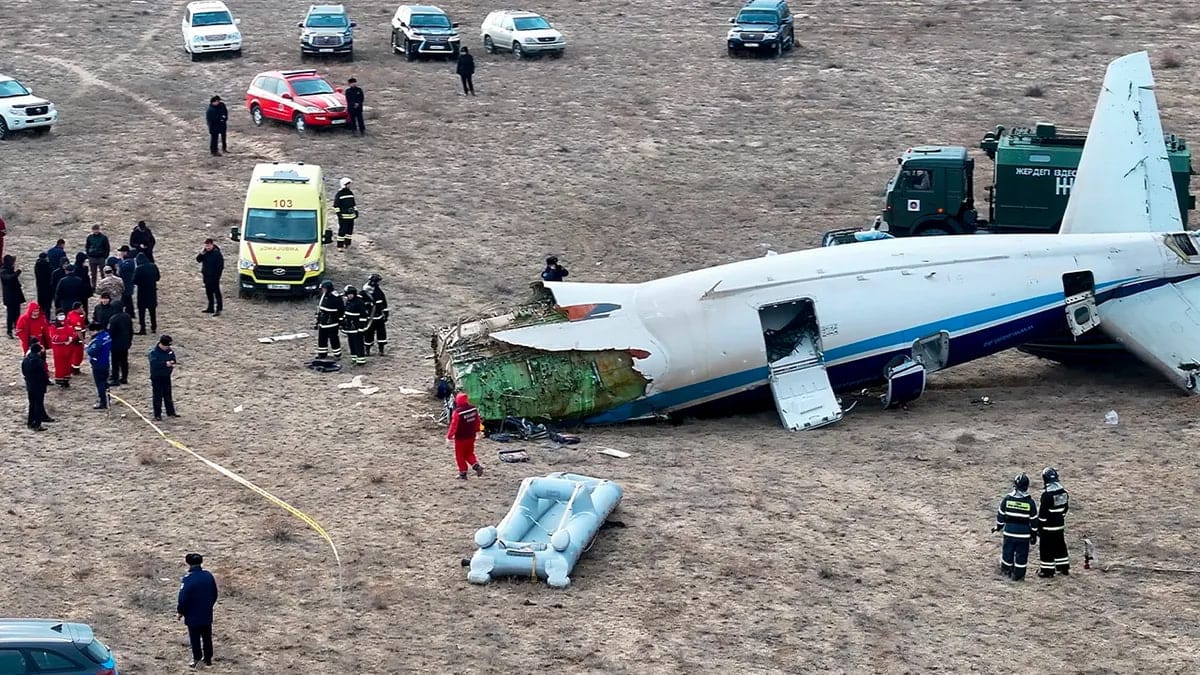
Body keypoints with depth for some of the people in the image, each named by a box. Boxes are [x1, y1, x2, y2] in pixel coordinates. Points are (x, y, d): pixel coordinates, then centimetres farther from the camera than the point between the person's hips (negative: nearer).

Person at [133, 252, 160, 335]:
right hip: (152, 291, 5)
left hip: (142, 292, -5)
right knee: (152, 310, 17)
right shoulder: (153, 266, -3)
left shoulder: (138, 269, -18)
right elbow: (157, 278, 6)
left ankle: (142, 329, 1)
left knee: (141, 310, 3)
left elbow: (135, 281, -17)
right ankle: (153, 327, 24)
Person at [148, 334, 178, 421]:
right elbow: (154, 363, -30)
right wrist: (165, 364, -33)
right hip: (156, 377, -6)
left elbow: (173, 358, 15)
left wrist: (172, 363, -9)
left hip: (166, 376, 6)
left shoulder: (169, 350, 1)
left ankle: (170, 412, 28)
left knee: (168, 395, 17)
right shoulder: (153, 352, -19)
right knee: (157, 396, -1)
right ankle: (157, 415, 5)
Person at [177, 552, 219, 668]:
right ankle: (208, 658, 22)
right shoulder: (208, 576, -3)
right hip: (207, 615, 5)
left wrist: (180, 611, -3)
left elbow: (183, 598, -18)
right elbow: (215, 594, 8)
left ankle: (196, 658, 9)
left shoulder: (187, 579, -21)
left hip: (193, 616, -5)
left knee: (195, 637, 7)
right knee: (207, 637, 15)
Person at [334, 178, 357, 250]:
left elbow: (354, 203, 22)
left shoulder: (351, 193, 13)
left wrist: (356, 211, 17)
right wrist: (338, 213, -14)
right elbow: (336, 205, -7)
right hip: (343, 216, -7)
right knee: (342, 230, -8)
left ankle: (347, 244, 21)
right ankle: (340, 246, -5)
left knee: (350, 230, 10)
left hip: (351, 215, 7)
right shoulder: (339, 194, -7)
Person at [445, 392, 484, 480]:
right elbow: (477, 421, 9)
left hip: (461, 438, -6)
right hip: (471, 436, 6)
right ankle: (476, 466, 1)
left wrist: (449, 436, -7)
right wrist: (477, 431, 25)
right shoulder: (473, 409, -5)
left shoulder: (457, 412, -24)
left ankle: (463, 473, 14)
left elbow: (454, 426, -19)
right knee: (469, 453, 21)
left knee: (460, 456, 10)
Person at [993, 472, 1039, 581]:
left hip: (1009, 531, 1)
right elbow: (1033, 520, -2)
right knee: (1021, 555, 6)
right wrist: (1034, 534, 8)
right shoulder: (1030, 502, -8)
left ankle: (1006, 571, 26)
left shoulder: (1007, 499, -5)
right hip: (1024, 533, -1)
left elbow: (1000, 515, 3)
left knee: (1008, 552, 15)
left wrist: (999, 526, 19)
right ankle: (1018, 575, 9)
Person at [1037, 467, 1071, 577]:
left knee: (1047, 548, 1)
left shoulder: (1047, 494, -20)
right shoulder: (1063, 491, 3)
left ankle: (1047, 570, 5)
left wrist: (1039, 527, -10)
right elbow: (1065, 507, 13)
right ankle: (1064, 568, 25)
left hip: (1048, 527, -7)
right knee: (1060, 546, 18)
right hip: (1060, 525, 7)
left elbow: (1043, 512, -18)